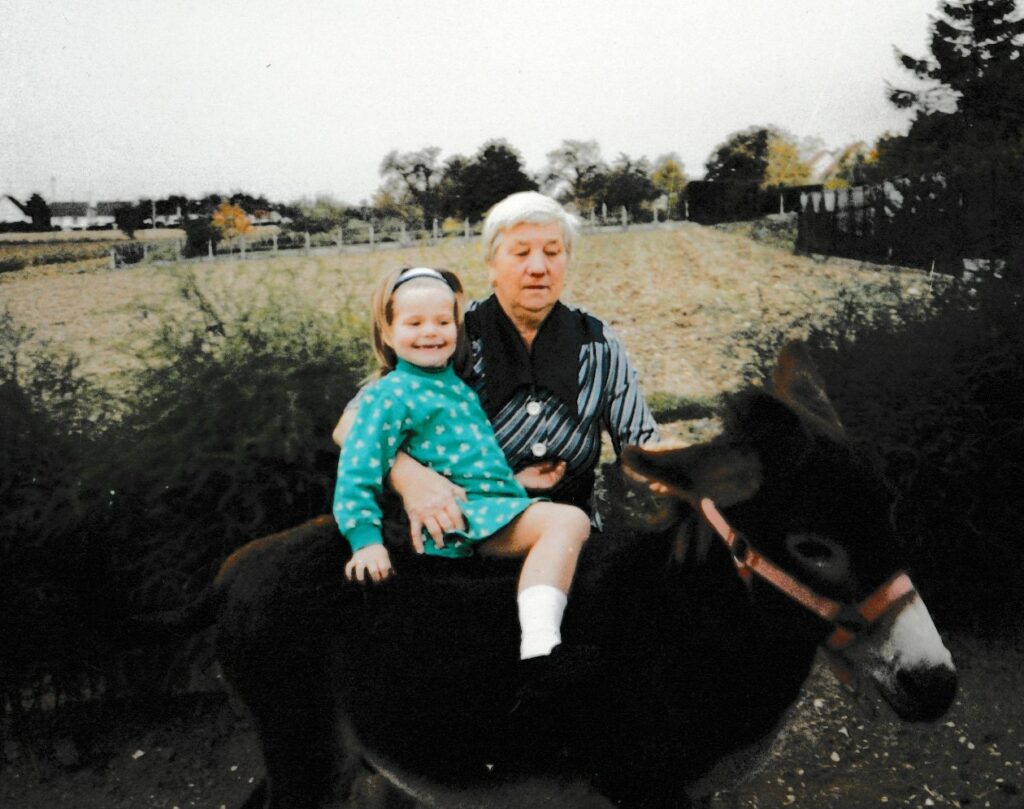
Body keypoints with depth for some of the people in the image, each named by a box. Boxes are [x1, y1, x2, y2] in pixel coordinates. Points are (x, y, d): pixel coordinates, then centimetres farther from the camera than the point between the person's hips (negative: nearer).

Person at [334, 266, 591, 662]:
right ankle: (538, 644, -36)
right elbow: (357, 472, -10)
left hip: (501, 506, 9)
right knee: (568, 519, -24)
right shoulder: (389, 395, -4)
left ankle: (538, 644, -20)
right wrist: (366, 539, -19)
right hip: (460, 520, -9)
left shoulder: (459, 384, 20)